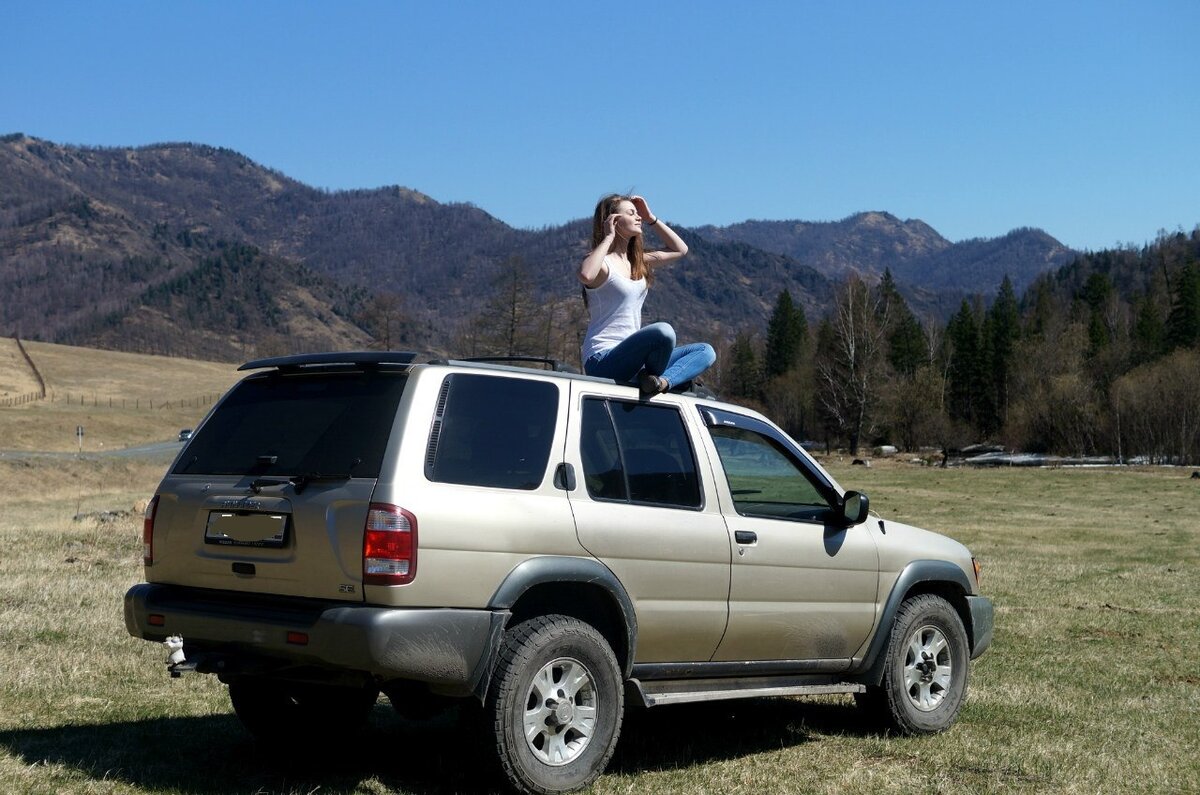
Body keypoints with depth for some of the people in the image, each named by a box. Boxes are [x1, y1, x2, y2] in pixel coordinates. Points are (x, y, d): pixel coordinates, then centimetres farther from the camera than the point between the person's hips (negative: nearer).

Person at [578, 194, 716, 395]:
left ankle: (663, 381, -23)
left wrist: (651, 219, 20)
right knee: (663, 331, -35)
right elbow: (586, 275, -32)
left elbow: (680, 249, 30)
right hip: (603, 360, -9)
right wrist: (609, 237, -17)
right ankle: (651, 380, -10)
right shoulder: (603, 262, -6)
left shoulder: (637, 261, 19)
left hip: (631, 357, 9)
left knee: (706, 351, 1)